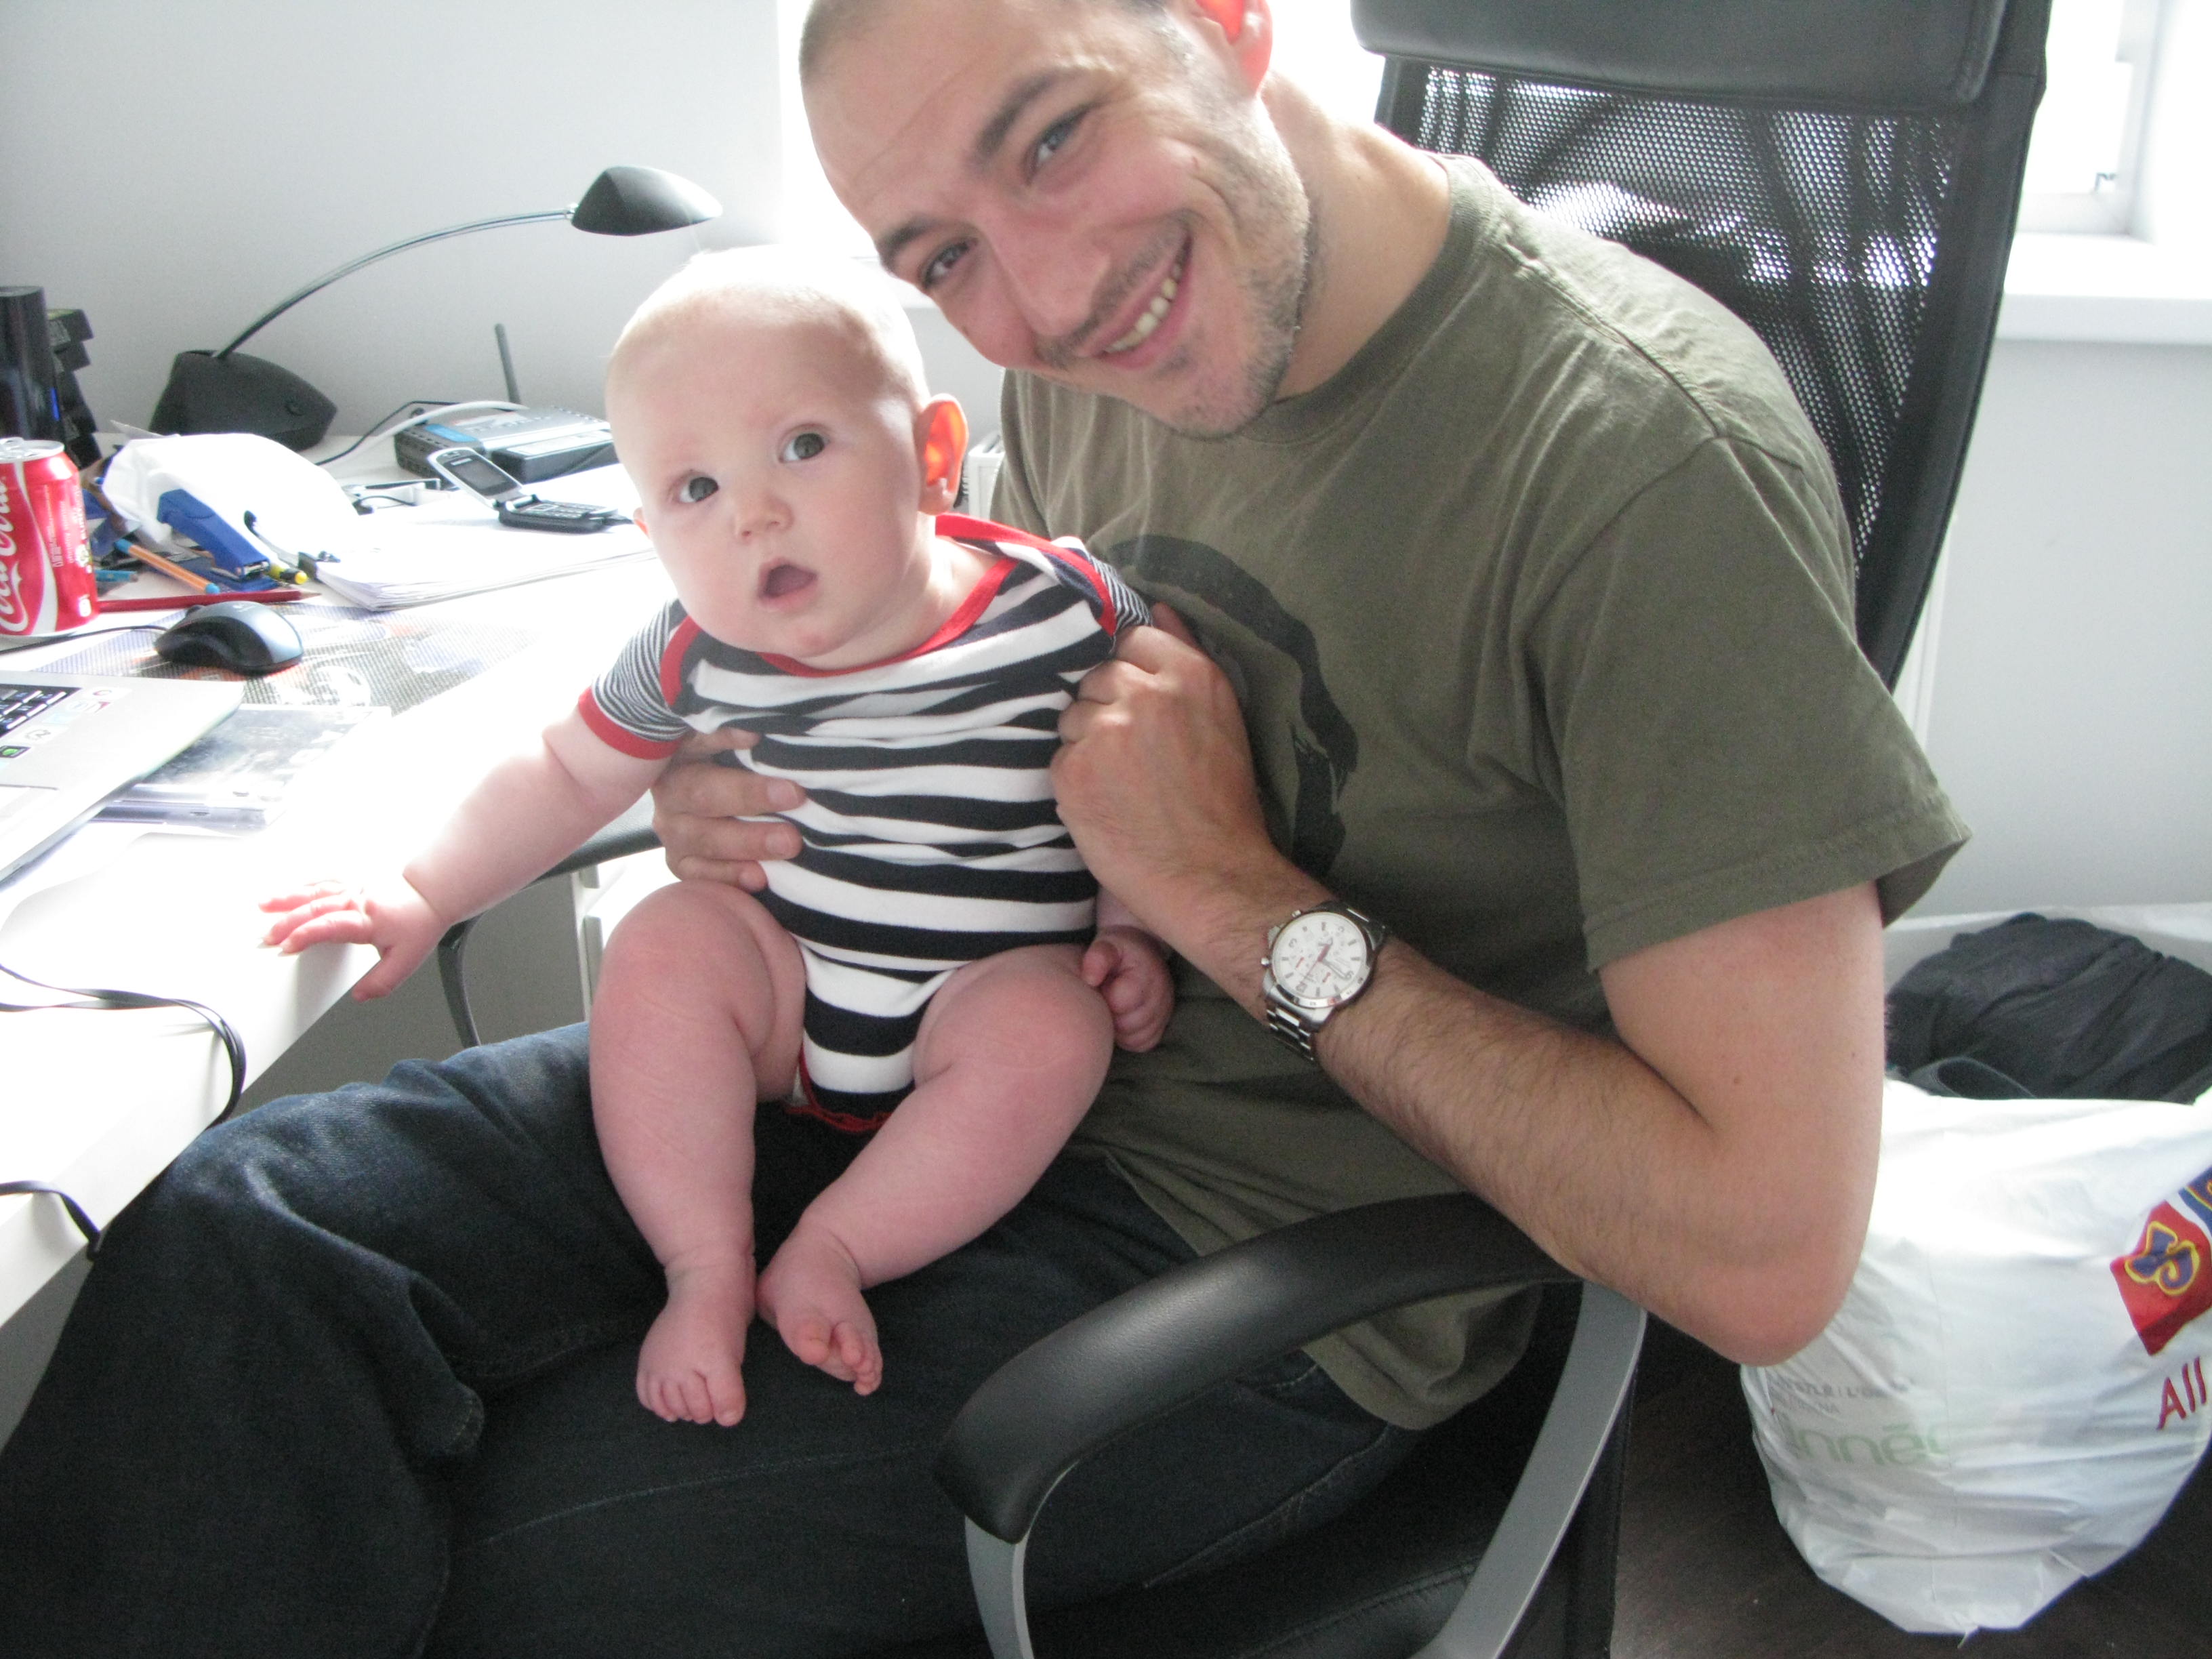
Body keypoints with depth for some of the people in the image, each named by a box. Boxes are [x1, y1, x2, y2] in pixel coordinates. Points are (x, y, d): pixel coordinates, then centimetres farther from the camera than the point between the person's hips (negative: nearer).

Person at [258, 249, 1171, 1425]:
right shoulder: (699, 660, -7)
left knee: (1051, 1030, -32)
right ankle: (707, 1269, -18)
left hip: (998, 989, -2)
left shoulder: (1068, 611, -15)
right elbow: (566, 775, 9)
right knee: (663, 944, -22)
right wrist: (423, 898, 3)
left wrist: (1139, 935, -10)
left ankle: (829, 1251, -21)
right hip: (788, 971, 3)